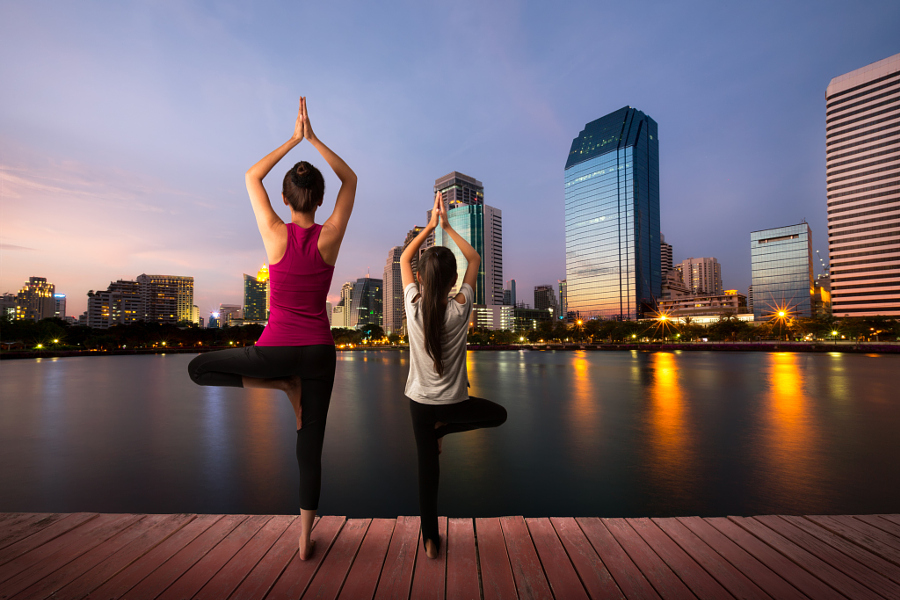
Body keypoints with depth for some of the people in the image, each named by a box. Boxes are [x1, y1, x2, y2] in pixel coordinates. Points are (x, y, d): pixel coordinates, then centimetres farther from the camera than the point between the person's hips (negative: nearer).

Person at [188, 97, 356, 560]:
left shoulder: (276, 234, -7)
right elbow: (349, 179, 11)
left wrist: (292, 140, 13)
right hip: (319, 351, 3)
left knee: (199, 369, 25)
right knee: (310, 448, 14)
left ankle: (282, 384, 9)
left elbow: (251, 177, 11)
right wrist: (313, 138, 11)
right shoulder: (330, 236, -4)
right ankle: (304, 541, 25)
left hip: (276, 347, -2)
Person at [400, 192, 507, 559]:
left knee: (428, 469, 17)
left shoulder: (413, 306, -14)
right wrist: (447, 226, 1)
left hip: (420, 401, 2)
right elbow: (474, 259, -1)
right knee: (498, 414, 26)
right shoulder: (461, 308, -17)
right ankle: (444, 429, 12)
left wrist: (430, 226, 5)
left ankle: (430, 539, 27)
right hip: (454, 400, -2)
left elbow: (404, 259, 4)